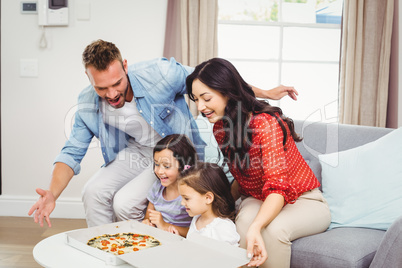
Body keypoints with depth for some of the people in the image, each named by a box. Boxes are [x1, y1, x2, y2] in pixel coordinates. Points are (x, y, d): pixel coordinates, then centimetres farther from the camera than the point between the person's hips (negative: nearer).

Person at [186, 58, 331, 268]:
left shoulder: (266, 124, -26)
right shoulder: (220, 129, -3)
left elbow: (278, 188, -34)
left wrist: (256, 227, -50)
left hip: (303, 201, -5)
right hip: (258, 200, 5)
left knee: (274, 228, -36)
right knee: (245, 220, -31)